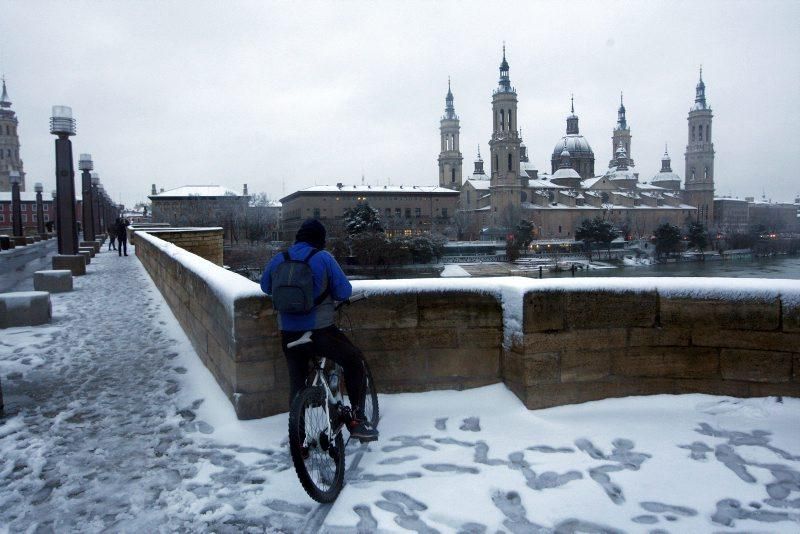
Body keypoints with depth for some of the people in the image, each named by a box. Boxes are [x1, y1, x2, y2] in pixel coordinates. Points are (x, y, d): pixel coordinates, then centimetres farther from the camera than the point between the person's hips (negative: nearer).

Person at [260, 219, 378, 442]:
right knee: (355, 360, 16)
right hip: (320, 330, -4)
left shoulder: (277, 260, 5)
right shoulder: (323, 258, -7)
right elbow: (344, 291, -6)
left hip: (289, 332, 4)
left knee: (297, 382, 18)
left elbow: (265, 287, 21)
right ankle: (358, 419, 12)